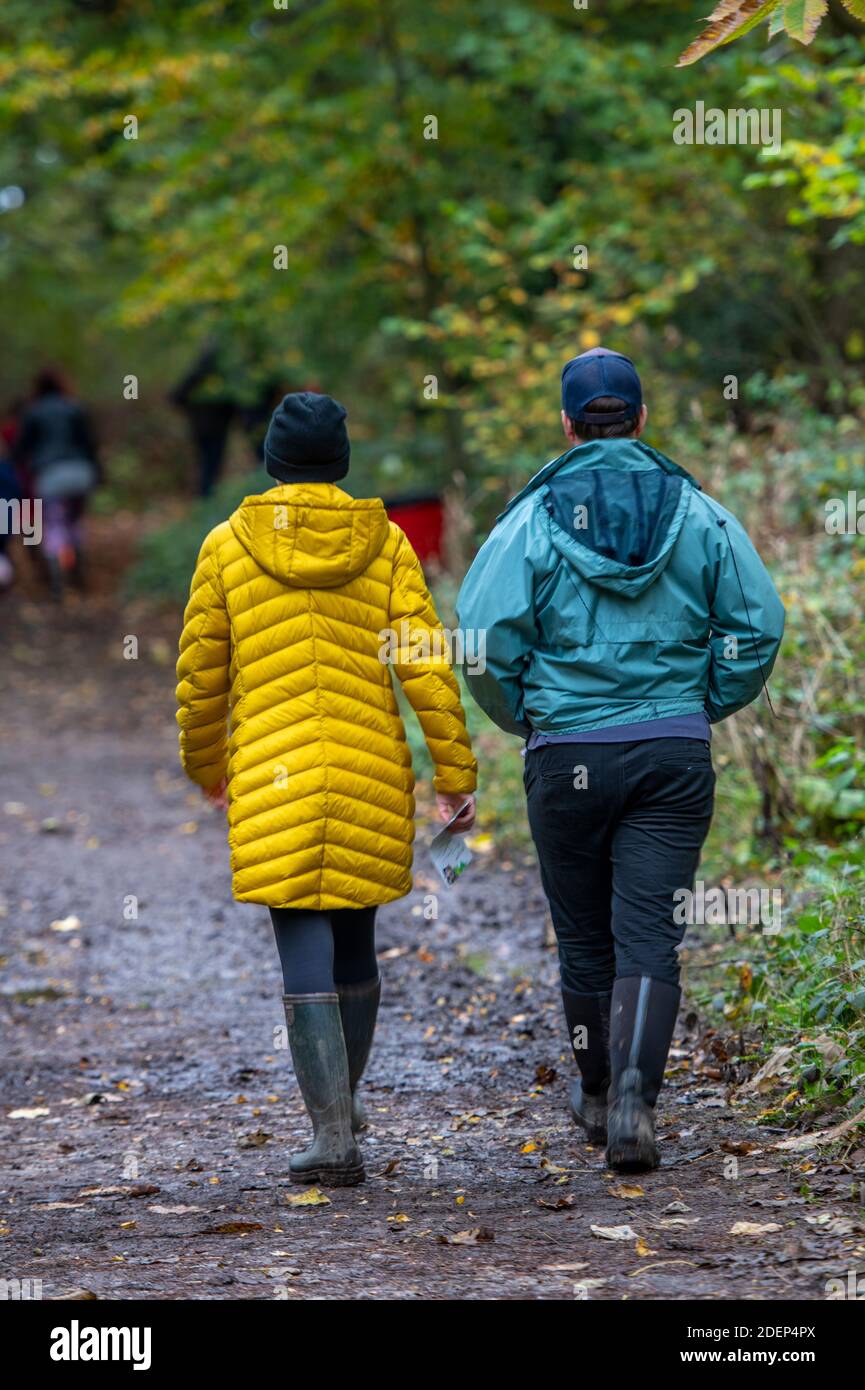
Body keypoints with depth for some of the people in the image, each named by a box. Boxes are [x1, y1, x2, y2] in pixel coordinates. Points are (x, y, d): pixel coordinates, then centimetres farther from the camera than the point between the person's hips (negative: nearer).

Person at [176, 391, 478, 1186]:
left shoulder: (229, 547, 0)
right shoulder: (384, 545, 1)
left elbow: (200, 675, 4)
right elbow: (427, 666, -4)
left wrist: (206, 767, 20)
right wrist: (456, 775, 1)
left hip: (270, 782, -2)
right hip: (371, 779, 2)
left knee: (305, 954, -1)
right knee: (356, 941, 18)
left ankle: (333, 1134, -8)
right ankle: (344, 1100, 35)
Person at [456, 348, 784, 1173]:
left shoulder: (534, 518, -4)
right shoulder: (698, 514, 2)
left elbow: (485, 639, -10)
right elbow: (758, 625, 0)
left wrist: (523, 717, 8)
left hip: (567, 756, -1)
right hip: (676, 754, 1)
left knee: (584, 938, 14)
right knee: (650, 935, -2)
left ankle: (595, 1096, 29)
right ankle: (633, 1097, -20)